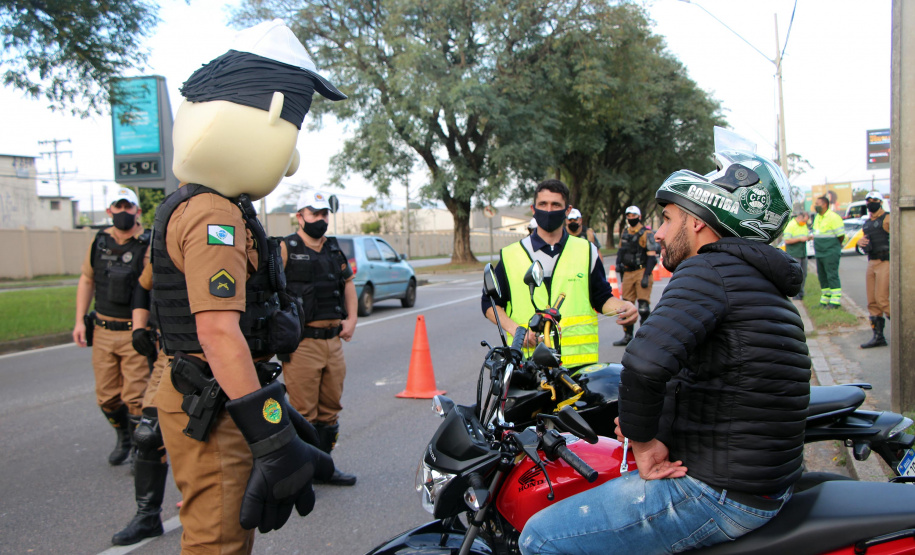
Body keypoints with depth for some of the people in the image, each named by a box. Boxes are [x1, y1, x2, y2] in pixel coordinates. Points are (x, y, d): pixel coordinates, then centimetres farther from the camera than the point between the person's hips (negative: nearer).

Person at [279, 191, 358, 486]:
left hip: (333, 340, 7)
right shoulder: (285, 249, -6)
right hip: (301, 343, -6)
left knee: (330, 408, 14)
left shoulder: (334, 249, 14)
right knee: (303, 412, -2)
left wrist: (351, 319, 13)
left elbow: (348, 282, 24)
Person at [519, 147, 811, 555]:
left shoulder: (708, 269, -17)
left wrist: (642, 440, -15)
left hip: (713, 495, -10)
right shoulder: (770, 289, 14)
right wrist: (644, 424, 8)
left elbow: (645, 363, -33)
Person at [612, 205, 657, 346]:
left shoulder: (646, 233, -6)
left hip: (641, 271, -6)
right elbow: (620, 250, 25)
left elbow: (652, 256, -10)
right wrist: (618, 263, 5)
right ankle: (627, 336, 17)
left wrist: (646, 276, -17)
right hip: (627, 273, 7)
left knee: (643, 305, -9)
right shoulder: (625, 233, 14)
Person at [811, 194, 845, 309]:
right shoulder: (817, 217, 15)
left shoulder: (833, 217, -12)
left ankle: (835, 301, -3)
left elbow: (841, 235, -12)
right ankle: (824, 300, 19)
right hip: (819, 253, 9)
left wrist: (836, 245, 2)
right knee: (822, 277, 12)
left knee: (832, 276, -6)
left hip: (831, 253, -9)